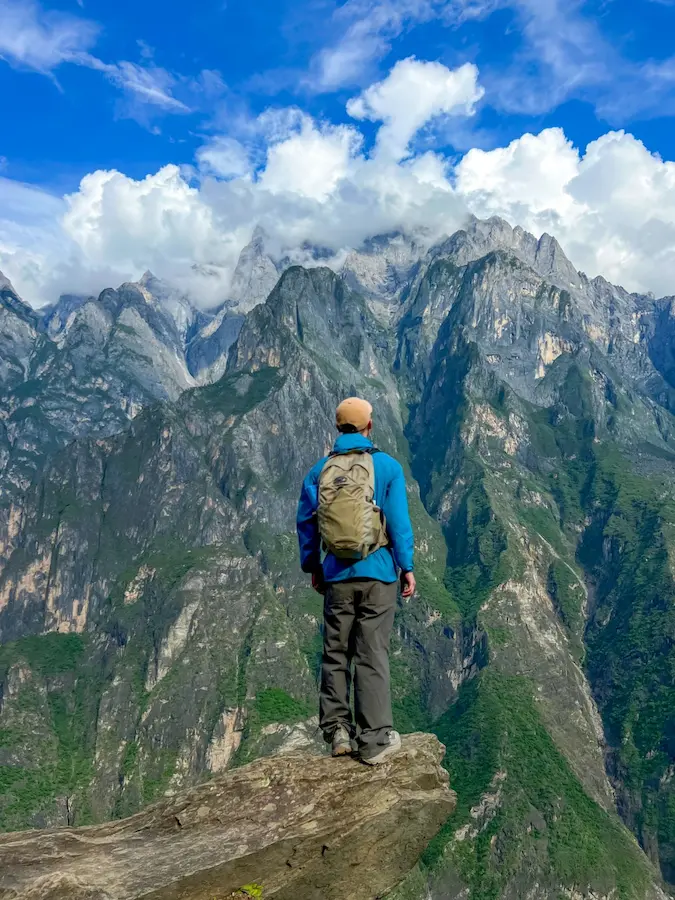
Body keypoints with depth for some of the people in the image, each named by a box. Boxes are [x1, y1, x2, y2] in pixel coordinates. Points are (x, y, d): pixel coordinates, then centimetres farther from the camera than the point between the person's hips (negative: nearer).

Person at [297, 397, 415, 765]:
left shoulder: (320, 470, 3)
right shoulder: (387, 466, -5)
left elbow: (305, 522, 6)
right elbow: (399, 522, -8)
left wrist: (312, 567, 17)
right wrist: (407, 567, 1)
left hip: (337, 576, 2)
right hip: (377, 574, -2)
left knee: (335, 653, 13)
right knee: (373, 655, 2)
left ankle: (337, 731, 21)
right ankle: (375, 740, 9)